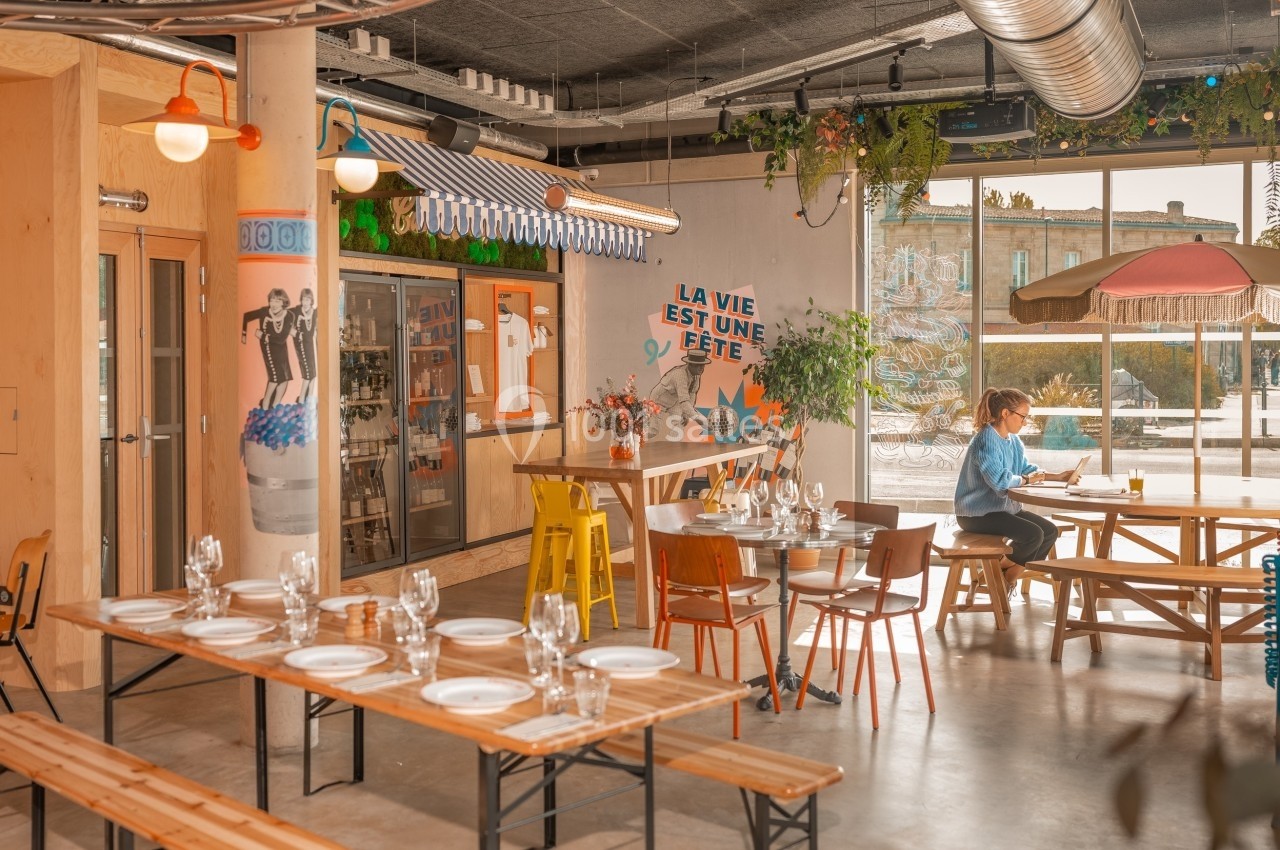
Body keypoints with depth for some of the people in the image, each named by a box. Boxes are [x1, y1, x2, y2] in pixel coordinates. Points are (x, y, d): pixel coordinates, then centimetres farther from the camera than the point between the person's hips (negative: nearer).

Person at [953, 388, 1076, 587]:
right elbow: (999, 479, -30)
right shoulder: (986, 440, -21)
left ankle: (1009, 577, 11)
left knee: (1050, 531, 5)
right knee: (1033, 534, -23)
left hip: (1003, 507, 10)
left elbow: (1027, 468, 20)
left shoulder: (1013, 440, 10)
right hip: (976, 514, -10)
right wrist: (1025, 480, -13)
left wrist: (1057, 477, 7)